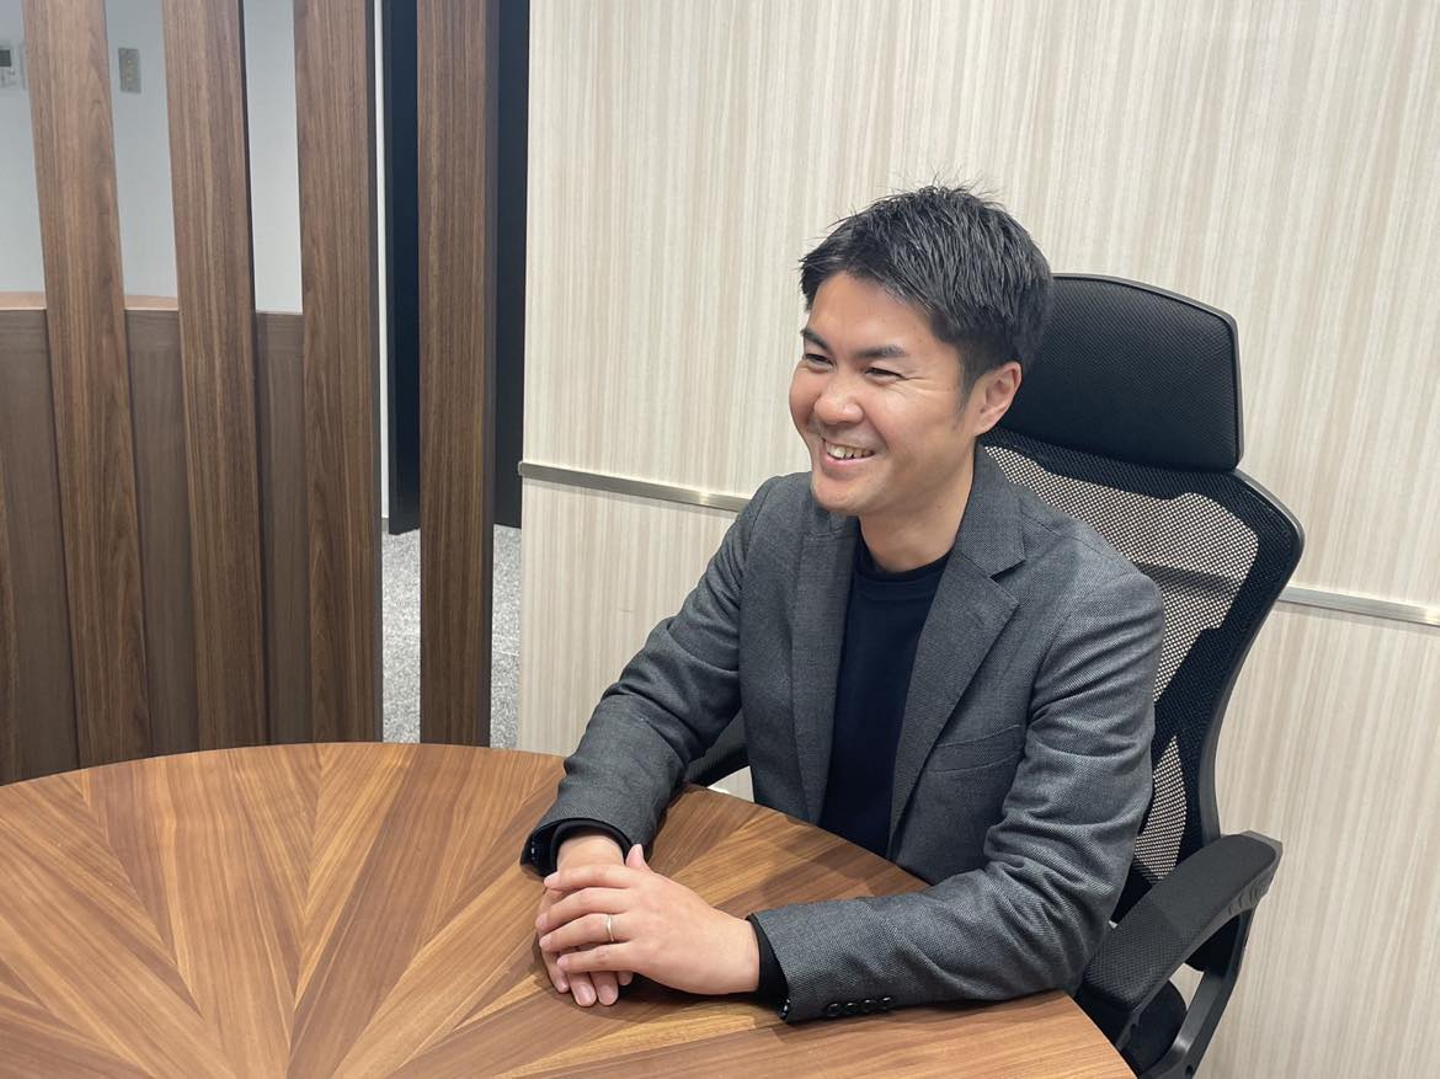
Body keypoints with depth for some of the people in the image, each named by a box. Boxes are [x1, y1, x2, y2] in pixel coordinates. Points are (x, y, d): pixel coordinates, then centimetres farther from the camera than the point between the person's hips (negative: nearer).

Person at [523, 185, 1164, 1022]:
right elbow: (658, 701, 0)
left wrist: (745, 950, -31)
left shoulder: (1097, 614, -21)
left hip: (969, 1015, -3)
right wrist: (588, 838, -21)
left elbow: (1051, 910, -24)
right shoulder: (780, 523, -6)